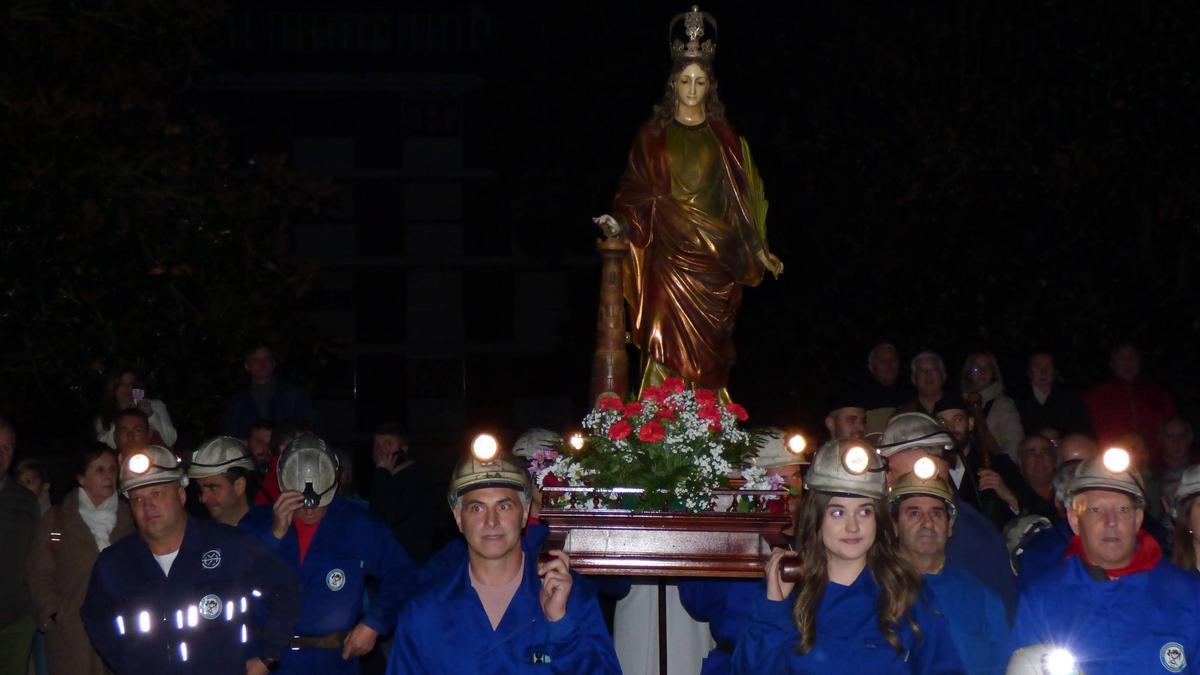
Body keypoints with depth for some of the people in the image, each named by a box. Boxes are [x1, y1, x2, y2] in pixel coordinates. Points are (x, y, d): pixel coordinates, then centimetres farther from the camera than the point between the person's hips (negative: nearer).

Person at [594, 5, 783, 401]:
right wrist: (619, 223, -12)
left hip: (715, 253, 1)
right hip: (668, 251, -1)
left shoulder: (724, 137, 11)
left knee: (709, 349, -1)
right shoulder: (653, 134, 8)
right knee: (664, 339, -13)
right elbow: (636, 191, 7)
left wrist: (760, 251, 9)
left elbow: (740, 197, 12)